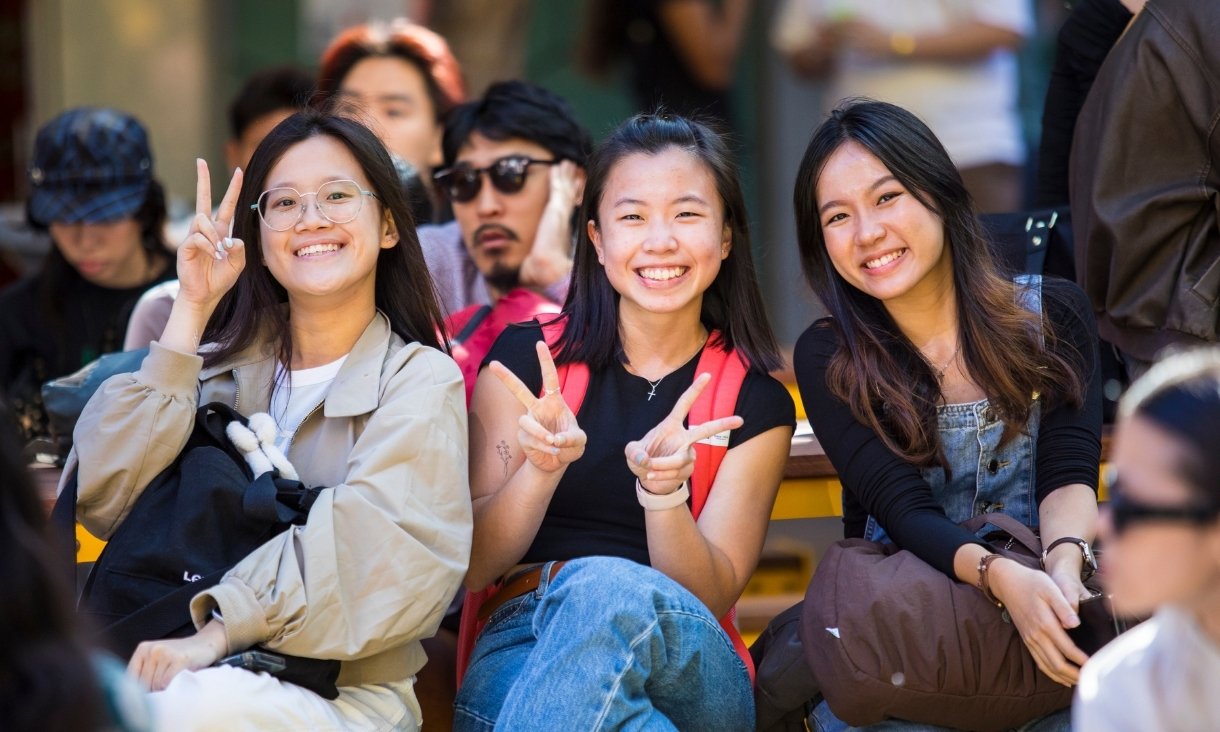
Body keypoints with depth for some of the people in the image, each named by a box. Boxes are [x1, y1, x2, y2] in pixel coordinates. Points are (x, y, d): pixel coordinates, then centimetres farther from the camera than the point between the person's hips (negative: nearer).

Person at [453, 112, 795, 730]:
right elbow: (472, 566, 6)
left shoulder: (755, 403, 10)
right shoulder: (525, 359, 10)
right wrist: (541, 468, -15)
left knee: (604, 589, -37)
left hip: (690, 666, 1)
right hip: (521, 644, -1)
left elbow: (710, 600, 0)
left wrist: (663, 491, -20)